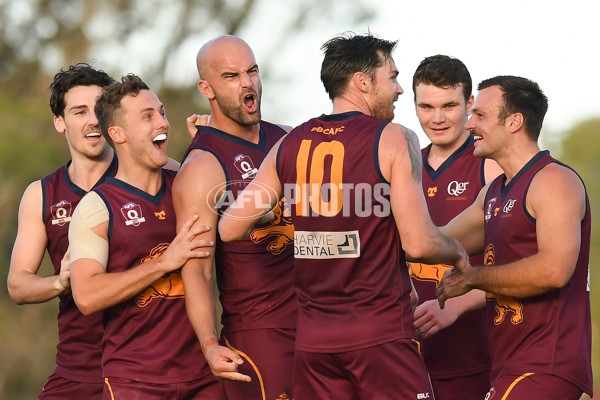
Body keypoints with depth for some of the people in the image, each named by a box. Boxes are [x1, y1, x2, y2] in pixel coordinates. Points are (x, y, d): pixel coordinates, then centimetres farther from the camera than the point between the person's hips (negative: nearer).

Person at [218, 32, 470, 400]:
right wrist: (457, 253, 9)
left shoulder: (290, 146, 8)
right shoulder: (394, 140, -6)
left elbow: (228, 229, 8)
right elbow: (418, 244, -12)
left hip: (312, 338, 5)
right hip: (381, 333, -5)